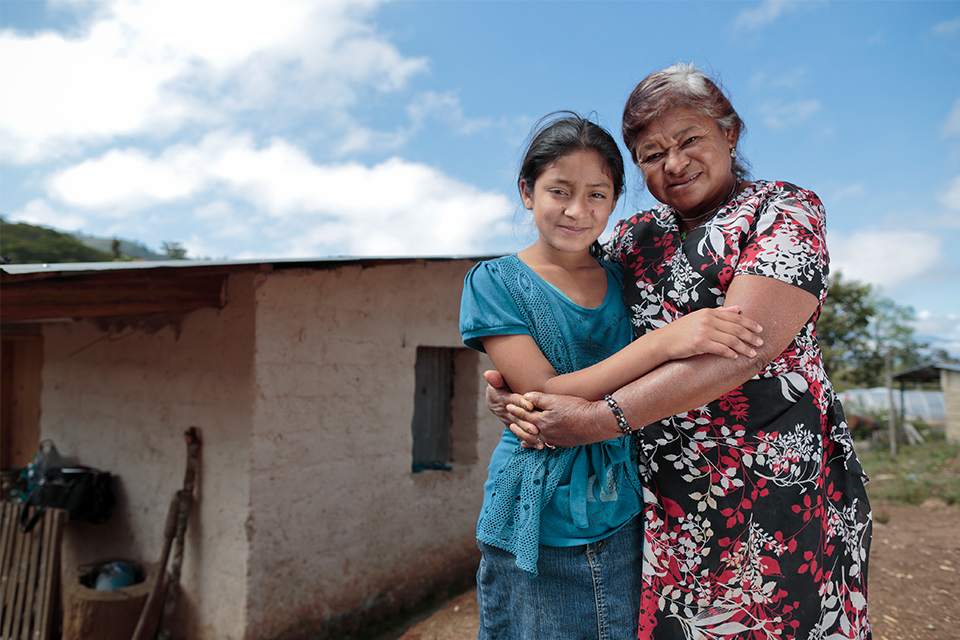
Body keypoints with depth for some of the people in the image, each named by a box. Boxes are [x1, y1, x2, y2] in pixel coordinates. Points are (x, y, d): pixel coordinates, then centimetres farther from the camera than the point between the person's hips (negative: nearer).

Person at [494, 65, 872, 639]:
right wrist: (519, 387, -10)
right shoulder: (633, 236, 12)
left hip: (776, 484, -4)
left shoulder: (785, 210, -3)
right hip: (663, 498, 4)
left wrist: (604, 418, -23)